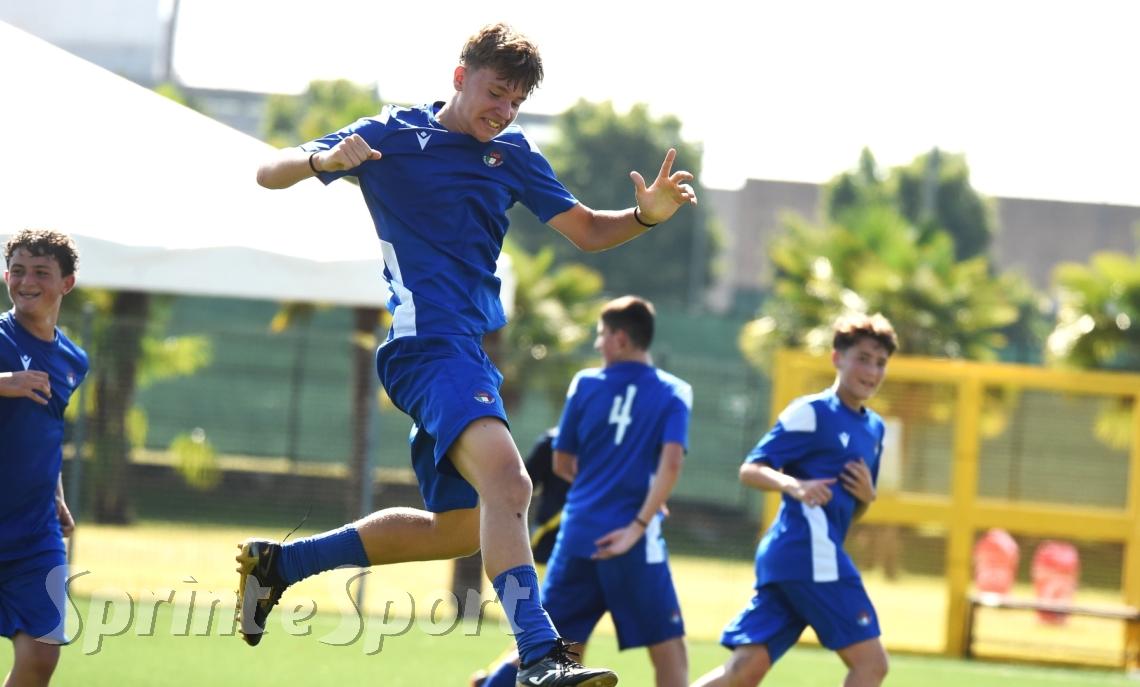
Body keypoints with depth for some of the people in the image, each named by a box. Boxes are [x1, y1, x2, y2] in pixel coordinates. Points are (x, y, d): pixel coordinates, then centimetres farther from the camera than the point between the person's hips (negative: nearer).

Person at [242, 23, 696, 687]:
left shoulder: (513, 153, 15)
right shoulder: (391, 135, 0)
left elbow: (585, 229, 16)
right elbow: (270, 173, 1)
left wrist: (646, 214, -5)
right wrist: (324, 160, -22)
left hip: (469, 350, 8)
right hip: (428, 339, -8)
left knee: (460, 526, 15)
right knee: (506, 479, -30)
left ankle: (278, 562, 27)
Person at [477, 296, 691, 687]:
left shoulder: (585, 384, 6)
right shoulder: (673, 393, 1)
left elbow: (563, 465, 13)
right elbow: (671, 463, -15)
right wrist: (639, 525, -16)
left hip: (577, 535, 3)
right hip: (629, 542, -3)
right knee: (669, 652, 0)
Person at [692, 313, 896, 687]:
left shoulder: (873, 428, 21)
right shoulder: (812, 413, -4)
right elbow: (750, 470, -9)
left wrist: (866, 495, 5)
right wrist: (793, 484, -28)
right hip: (809, 550, -8)